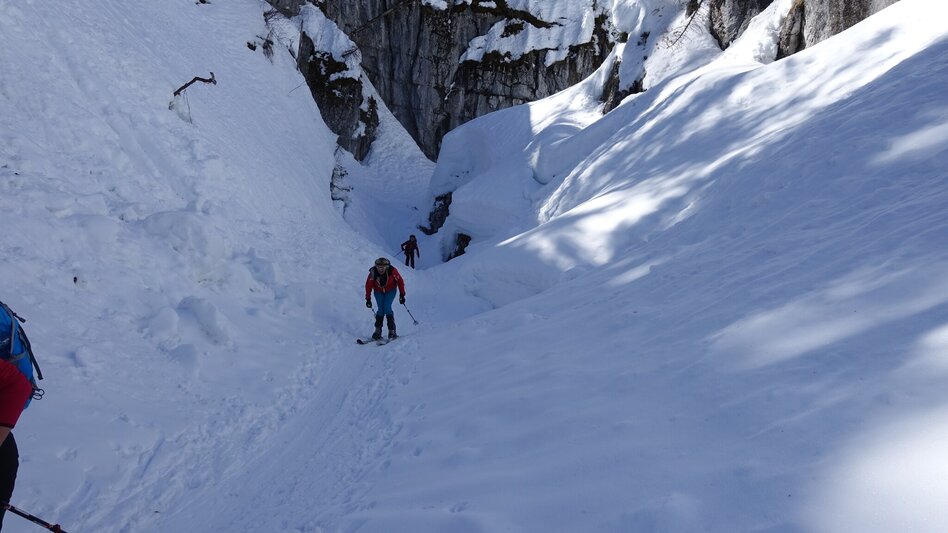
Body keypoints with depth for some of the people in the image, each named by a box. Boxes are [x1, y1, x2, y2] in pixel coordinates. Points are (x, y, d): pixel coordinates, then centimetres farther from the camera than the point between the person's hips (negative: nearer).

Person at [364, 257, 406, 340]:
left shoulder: (392, 271, -29)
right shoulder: (373, 272, -26)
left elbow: (400, 281, -14)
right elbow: (368, 285, -12)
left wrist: (402, 295, -12)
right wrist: (368, 299, -10)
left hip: (390, 291, -1)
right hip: (378, 292, 1)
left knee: (387, 308, -17)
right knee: (381, 310, -10)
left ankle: (392, 331, -10)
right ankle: (378, 331, 2)